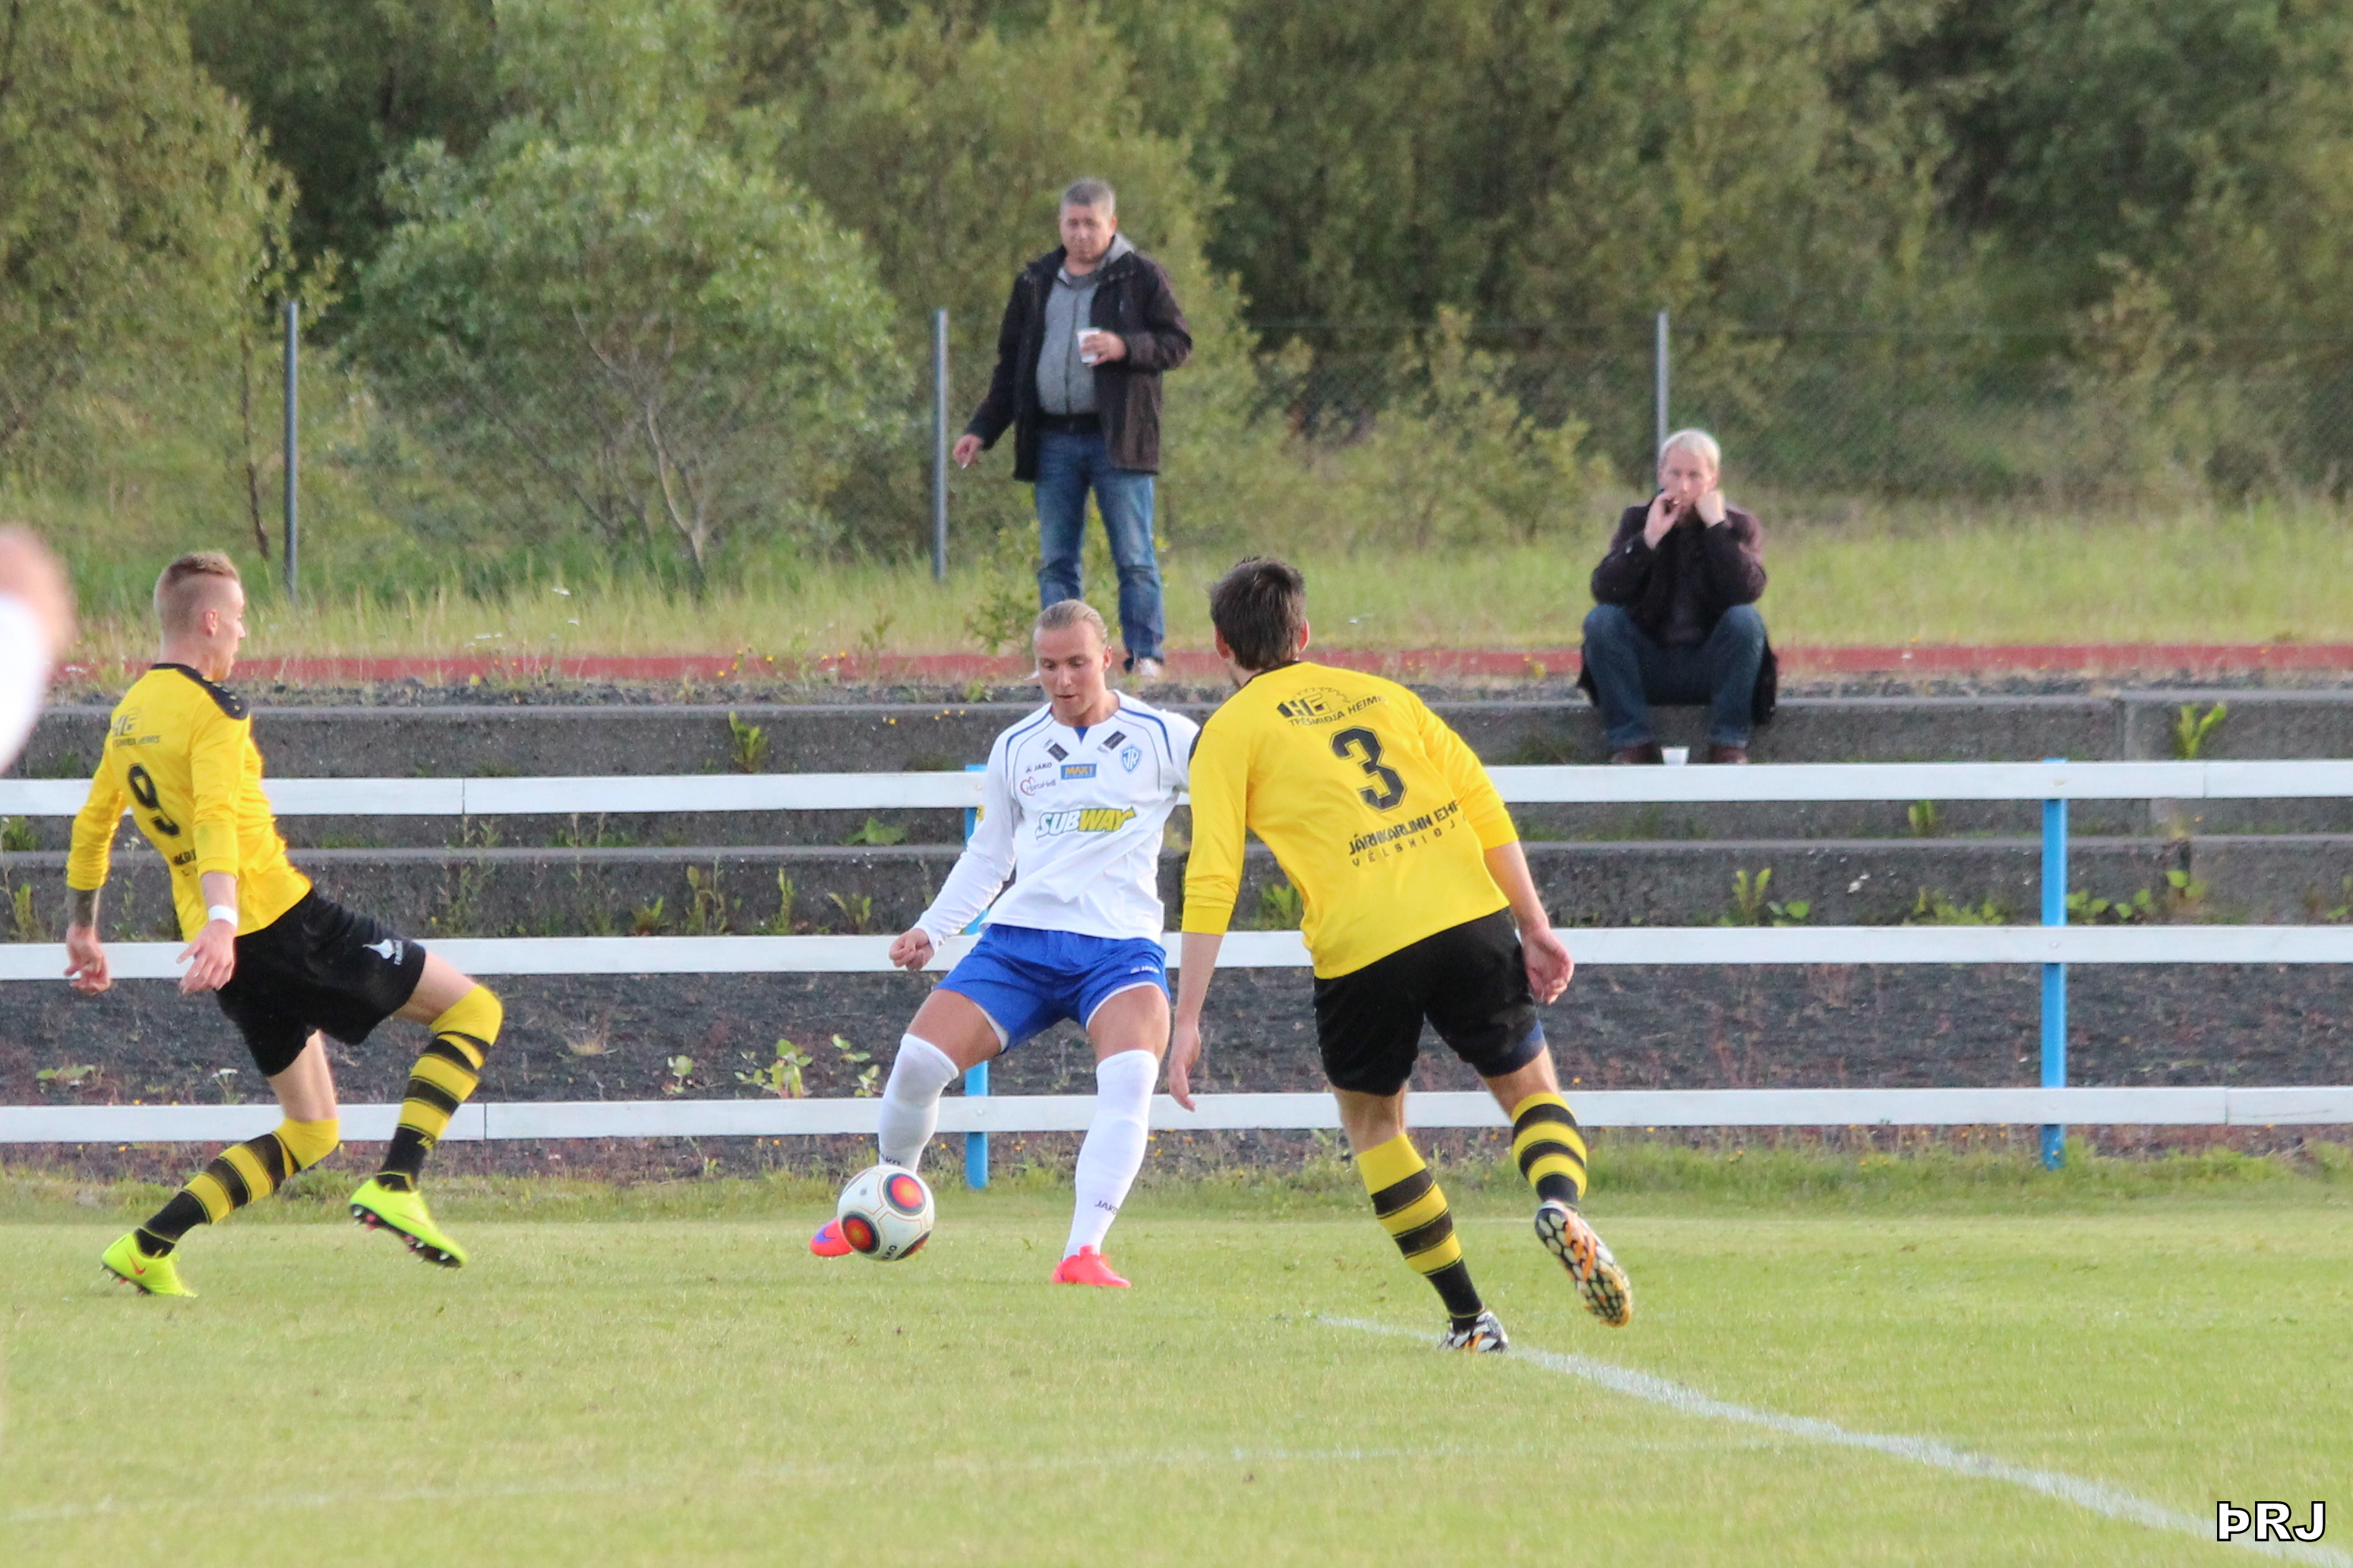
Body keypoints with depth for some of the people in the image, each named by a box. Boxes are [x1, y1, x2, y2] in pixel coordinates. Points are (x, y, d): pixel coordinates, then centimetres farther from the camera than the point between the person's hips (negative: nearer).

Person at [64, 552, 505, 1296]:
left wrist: (82, 928, 36)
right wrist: (221, 920, -39)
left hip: (233, 958, 9)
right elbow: (216, 819, -26)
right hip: (284, 921, -9)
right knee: (471, 1010, 0)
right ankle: (394, 1185, -13)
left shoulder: (130, 713, 15)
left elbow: (93, 823, 25)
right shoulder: (212, 711, -11)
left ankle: (149, 1247, 2)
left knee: (310, 1131, 16)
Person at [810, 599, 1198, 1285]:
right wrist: (931, 930, 12)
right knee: (917, 1061, -11)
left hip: (1118, 945, -3)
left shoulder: (1161, 738, 3)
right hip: (1021, 938, 3)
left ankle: (1083, 1252, -35)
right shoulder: (1015, 749, 13)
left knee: (1129, 1076, -32)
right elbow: (986, 857, 23)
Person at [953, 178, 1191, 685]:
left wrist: (1125, 348, -18)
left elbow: (1178, 343, 0)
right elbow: (1011, 363, 21)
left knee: (1134, 557, -5)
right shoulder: (1036, 282, 16)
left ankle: (1145, 657, -2)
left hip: (1118, 437, -4)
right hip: (1053, 440, 4)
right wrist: (982, 430, 16)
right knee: (1055, 561, 4)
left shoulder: (1141, 277, 3)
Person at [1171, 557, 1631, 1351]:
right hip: (1468, 916, 3)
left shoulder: (1229, 732, 8)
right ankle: (1560, 1200, -16)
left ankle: (1467, 1315, 13)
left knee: (1370, 1119, 21)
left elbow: (1211, 879, -2)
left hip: (1359, 945, -3)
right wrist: (1535, 928, 16)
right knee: (1530, 1086, 18)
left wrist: (1187, 1020, -2)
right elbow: (1485, 808, 14)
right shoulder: (1381, 693, 20)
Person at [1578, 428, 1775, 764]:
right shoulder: (1638, 520, 2)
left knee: (1745, 620, -29)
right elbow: (1604, 590, -15)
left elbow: (1747, 590, -22)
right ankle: (1631, 744, -23)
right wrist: (1650, 538, -23)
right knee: (1601, 620, -24)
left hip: (1711, 668, -1)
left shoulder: (1739, 525, -1)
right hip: (1650, 668, 1)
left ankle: (1729, 745, -24)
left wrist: (1716, 525, -22)